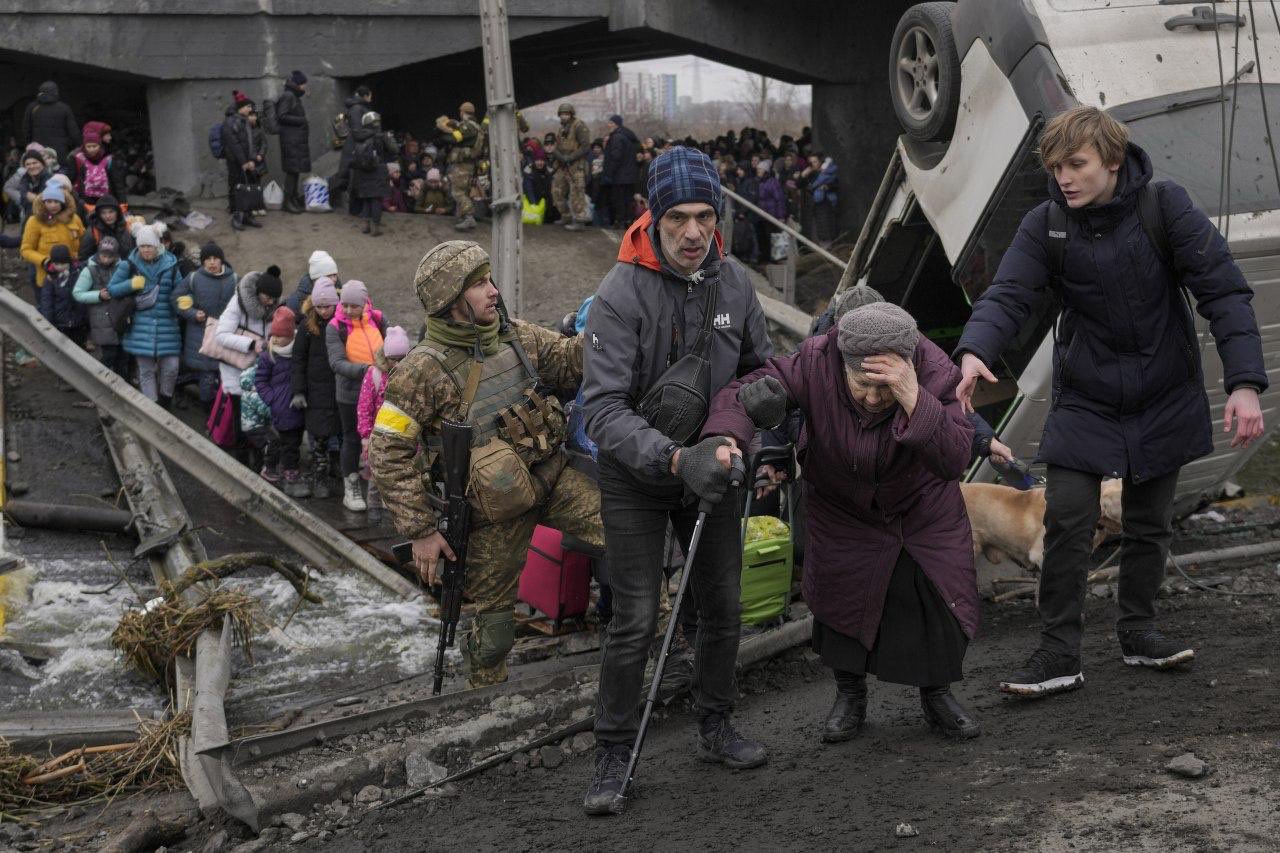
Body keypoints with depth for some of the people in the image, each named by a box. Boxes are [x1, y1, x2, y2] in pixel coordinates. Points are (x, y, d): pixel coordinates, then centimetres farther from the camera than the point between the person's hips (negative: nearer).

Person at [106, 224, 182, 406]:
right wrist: (131, 284, -12)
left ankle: (165, 398, 25)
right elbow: (111, 289, 4)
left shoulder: (170, 264, 3)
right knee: (146, 370, 5)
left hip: (167, 325, 1)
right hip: (141, 328, 0)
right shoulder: (129, 265, 0)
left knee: (171, 367, -3)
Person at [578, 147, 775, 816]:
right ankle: (614, 754, 9)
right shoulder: (621, 292, -22)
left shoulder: (733, 282, -5)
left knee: (722, 604, 12)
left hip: (710, 465, 5)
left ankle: (715, 727, 31)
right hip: (635, 477, -5)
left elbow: (762, 369, 9)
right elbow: (603, 407, -28)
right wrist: (674, 459, -39)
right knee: (636, 620, -6)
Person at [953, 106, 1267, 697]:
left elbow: (1223, 291, -14)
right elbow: (1008, 297, -18)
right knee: (1067, 523, -8)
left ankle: (1137, 632, 31)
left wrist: (1245, 383, -24)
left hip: (1164, 398, 0)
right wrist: (974, 352, -40)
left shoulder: (1164, 207, -13)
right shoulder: (1044, 226, -10)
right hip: (1084, 400, 0)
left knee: (1149, 523, 12)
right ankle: (1059, 654, 1)